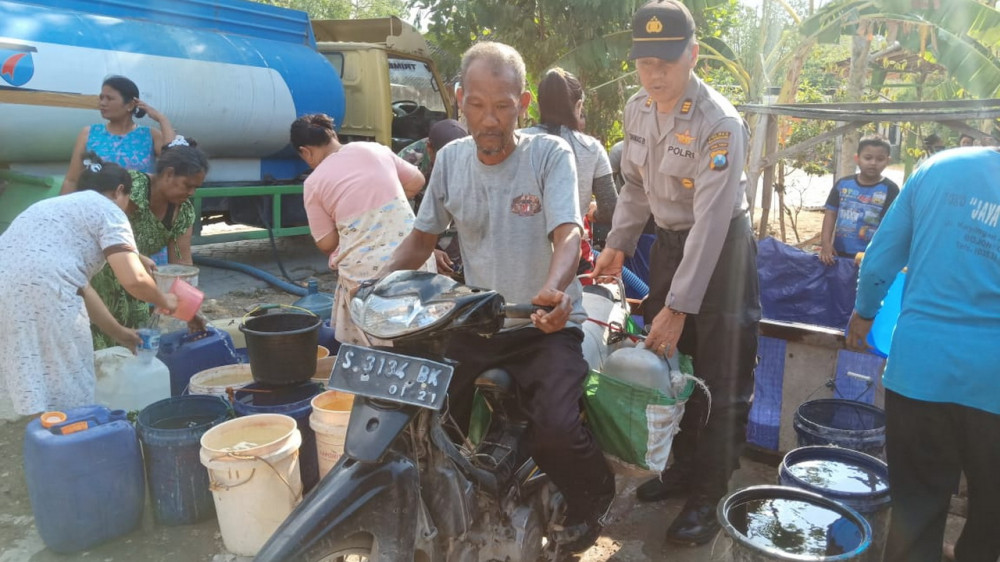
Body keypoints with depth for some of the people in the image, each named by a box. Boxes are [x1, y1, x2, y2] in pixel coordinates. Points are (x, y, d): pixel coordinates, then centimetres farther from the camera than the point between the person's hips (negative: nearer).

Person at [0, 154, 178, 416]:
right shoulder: (108, 211, 5)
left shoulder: (57, 205, 30)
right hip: (42, 300, -8)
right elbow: (133, 279, -8)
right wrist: (164, 301, 13)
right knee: (68, 404, 5)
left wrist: (118, 332, 37)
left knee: (36, 401, 19)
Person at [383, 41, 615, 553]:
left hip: (546, 325, -4)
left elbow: (568, 234, -22)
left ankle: (592, 495, 13)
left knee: (556, 431, -25)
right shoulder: (450, 159, 3)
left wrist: (554, 289, -45)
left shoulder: (550, 154, -9)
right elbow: (421, 239, 12)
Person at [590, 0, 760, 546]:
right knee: (665, 362, 15)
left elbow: (710, 221, -27)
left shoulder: (720, 123, -24)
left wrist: (679, 307, -27)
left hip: (720, 251, -7)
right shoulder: (637, 109, -2)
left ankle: (707, 496, 18)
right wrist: (617, 245, 3)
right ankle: (682, 466, 35)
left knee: (719, 380, 1)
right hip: (667, 242, 7)